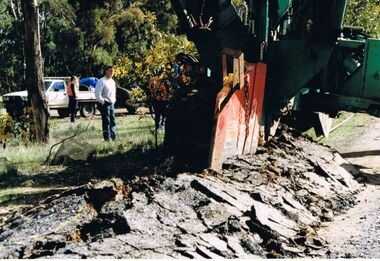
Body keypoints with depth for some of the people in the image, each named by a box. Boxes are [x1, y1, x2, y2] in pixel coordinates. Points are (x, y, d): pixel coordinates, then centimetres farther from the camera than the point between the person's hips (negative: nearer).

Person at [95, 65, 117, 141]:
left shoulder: (112, 82, 15)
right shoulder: (102, 81, -10)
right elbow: (97, 93, -17)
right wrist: (102, 101, -14)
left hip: (112, 104, 8)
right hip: (105, 104, -8)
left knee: (113, 122, 10)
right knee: (106, 122, -7)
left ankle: (113, 138, 17)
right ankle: (107, 138, -4)